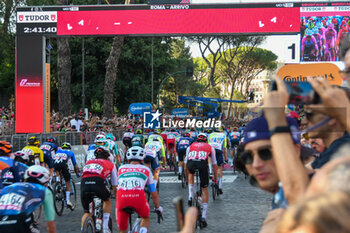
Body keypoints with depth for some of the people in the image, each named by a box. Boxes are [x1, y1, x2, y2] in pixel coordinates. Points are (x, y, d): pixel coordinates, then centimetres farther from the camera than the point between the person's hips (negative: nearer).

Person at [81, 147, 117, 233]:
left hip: (84, 183, 2)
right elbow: (115, 186, 35)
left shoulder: (88, 162, 36)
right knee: (107, 200, 30)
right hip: (98, 183, -2)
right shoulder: (110, 164, 29)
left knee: (86, 212, 19)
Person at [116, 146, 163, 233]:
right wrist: (158, 207, 50)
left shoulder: (121, 168, 29)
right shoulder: (146, 170, 26)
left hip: (122, 197, 1)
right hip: (138, 196, -1)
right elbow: (154, 194, 33)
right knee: (146, 218, 30)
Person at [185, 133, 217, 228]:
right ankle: (203, 217, 10)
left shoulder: (190, 147, 35)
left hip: (191, 163, 1)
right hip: (203, 163, -1)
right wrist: (215, 177, 49)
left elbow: (186, 164, 39)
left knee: (191, 173, 39)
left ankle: (190, 197, 22)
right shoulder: (210, 148, 33)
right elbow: (214, 165, 36)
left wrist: (187, 177, 52)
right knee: (205, 190, 14)